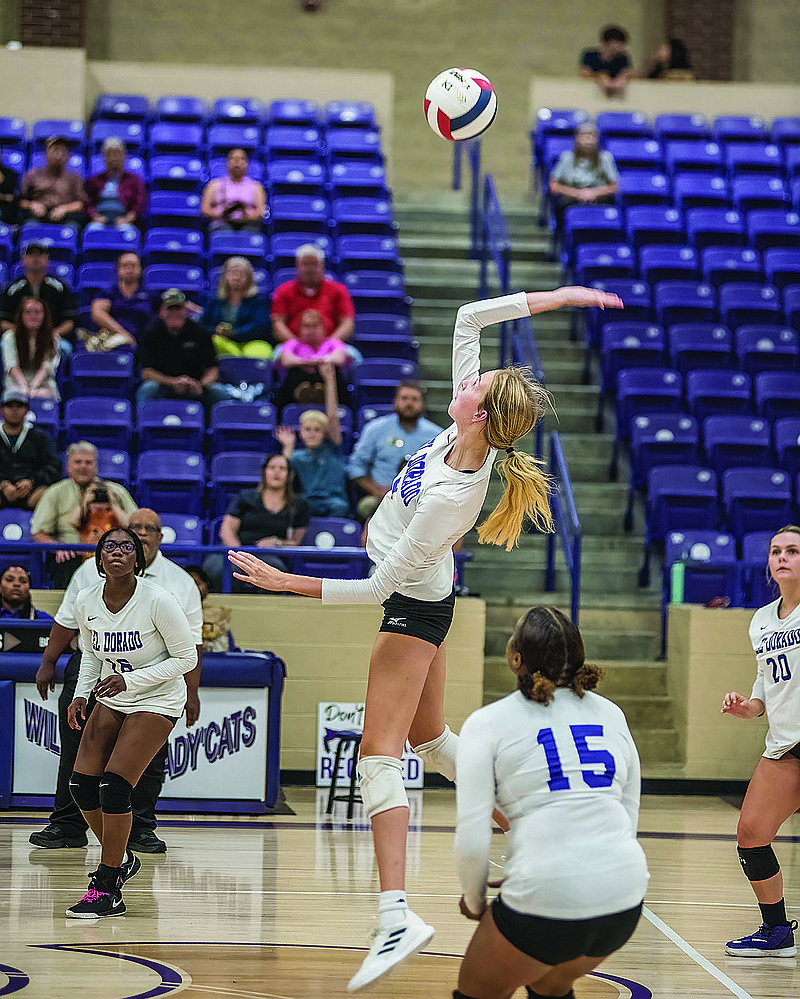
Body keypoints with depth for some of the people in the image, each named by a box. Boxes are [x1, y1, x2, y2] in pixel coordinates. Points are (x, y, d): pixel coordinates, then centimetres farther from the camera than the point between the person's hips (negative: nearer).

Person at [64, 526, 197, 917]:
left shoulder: (158, 600, -22)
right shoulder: (86, 601, -6)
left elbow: (186, 658, -14)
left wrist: (130, 680, -23)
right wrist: (81, 694, -2)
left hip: (157, 701, -6)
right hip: (112, 699, 6)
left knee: (114, 786, -17)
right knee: (81, 783, -3)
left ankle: (106, 891, -7)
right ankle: (120, 859, 23)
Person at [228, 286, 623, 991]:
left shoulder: (450, 497, -33)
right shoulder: (469, 433, -14)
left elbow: (379, 586, -26)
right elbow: (470, 318, -4)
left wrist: (287, 582, -23)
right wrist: (555, 298, -7)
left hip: (412, 610, -9)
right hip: (424, 598, 9)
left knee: (380, 753, -14)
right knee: (430, 738, 22)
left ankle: (396, 917, -22)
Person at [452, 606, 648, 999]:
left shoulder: (488, 723, 1)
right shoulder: (611, 714, 15)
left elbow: (472, 839, -5)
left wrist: (474, 900, 14)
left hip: (548, 900, -5)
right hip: (624, 899, 5)